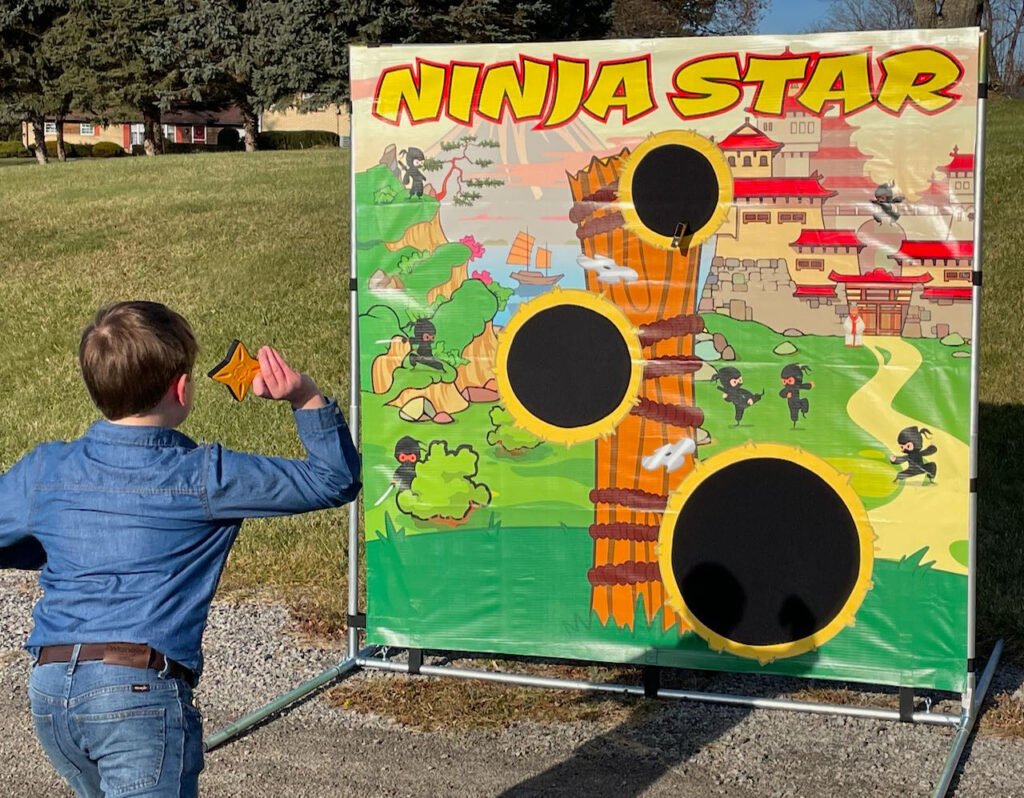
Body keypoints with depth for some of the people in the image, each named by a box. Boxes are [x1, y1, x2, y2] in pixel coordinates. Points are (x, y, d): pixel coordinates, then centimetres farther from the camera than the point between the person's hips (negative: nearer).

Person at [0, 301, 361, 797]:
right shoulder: (204, 478, -6)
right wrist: (308, 399, 1)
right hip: (141, 689, -6)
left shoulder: (43, 471, 6)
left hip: (48, 687, 6)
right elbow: (335, 482, 2)